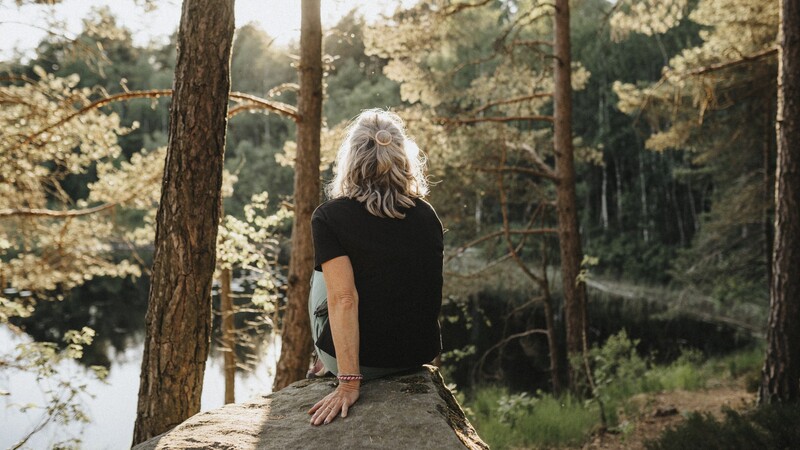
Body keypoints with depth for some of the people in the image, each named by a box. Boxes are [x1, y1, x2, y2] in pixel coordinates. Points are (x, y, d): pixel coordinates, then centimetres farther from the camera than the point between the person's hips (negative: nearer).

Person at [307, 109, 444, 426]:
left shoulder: (329, 216, -14)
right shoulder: (428, 216, 0)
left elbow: (344, 299, -22)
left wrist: (349, 383, -21)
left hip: (354, 358, -3)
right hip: (419, 355, 4)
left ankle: (329, 369, 39)